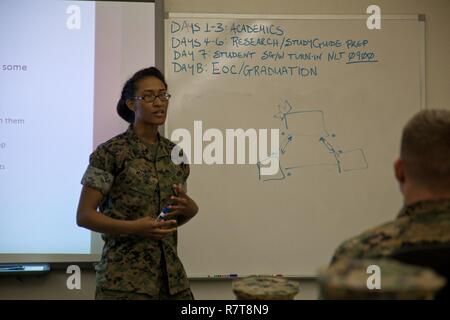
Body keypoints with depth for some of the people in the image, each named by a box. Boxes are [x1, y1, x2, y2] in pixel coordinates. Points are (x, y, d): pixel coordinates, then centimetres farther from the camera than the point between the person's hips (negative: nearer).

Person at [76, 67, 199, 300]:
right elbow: (84, 215, -9)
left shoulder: (175, 154, 9)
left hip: (170, 273, 5)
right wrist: (133, 227, -22)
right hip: (124, 276, -5)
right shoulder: (110, 152, -8)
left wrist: (189, 208, -4)